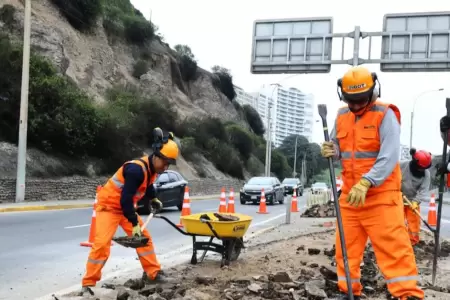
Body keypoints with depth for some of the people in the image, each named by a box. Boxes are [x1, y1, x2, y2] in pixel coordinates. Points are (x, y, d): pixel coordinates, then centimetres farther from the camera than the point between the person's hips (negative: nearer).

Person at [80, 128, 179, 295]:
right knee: (102, 243, -17)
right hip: (109, 205, -9)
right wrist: (135, 223, -29)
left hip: (126, 207, 9)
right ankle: (88, 284, -8)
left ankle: (152, 273, 22)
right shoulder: (137, 169, -32)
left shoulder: (152, 168, -3)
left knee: (144, 237, 10)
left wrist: (154, 199, 14)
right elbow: (125, 200, -33)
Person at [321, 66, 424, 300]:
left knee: (393, 247, -8)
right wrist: (331, 151, -5)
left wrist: (365, 183, -30)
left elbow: (389, 157, -20)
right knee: (346, 247, 10)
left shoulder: (385, 115, -11)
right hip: (349, 193, 6)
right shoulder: (342, 116, 9)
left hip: (381, 194, -6)